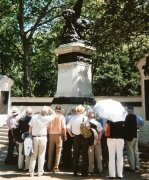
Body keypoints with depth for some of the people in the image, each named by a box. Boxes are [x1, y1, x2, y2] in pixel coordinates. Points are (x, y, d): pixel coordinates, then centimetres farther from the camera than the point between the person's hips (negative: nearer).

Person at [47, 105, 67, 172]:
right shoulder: (61, 117, -6)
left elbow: (48, 127, -3)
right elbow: (63, 127, -9)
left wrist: (48, 134, 5)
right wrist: (64, 135, -1)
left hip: (51, 134, 3)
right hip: (59, 134, -2)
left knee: (50, 151, 12)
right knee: (58, 151, 5)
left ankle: (49, 167, 20)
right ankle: (56, 167, 1)